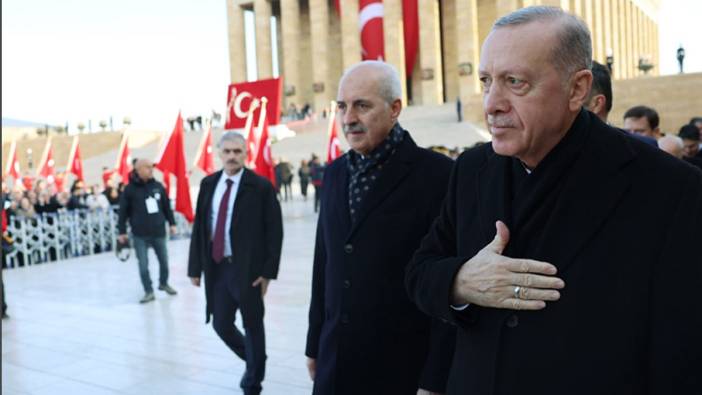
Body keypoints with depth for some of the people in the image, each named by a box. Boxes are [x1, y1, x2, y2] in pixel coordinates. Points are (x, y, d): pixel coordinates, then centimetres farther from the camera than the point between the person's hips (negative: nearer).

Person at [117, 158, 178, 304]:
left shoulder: (158, 186, 2)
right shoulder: (130, 189, -8)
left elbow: (166, 206, 10)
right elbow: (123, 212, -4)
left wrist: (172, 223, 13)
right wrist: (122, 231, -2)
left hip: (159, 231, 3)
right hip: (140, 234, -3)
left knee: (164, 260, 13)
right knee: (143, 265, 0)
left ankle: (164, 283, 37)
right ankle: (149, 291, 14)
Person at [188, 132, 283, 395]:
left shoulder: (261, 186, -8)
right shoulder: (208, 184, 7)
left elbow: (274, 231, -8)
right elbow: (199, 226, 9)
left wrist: (267, 271, -13)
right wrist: (195, 267, 5)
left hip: (248, 269, -4)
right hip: (217, 267, 4)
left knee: (253, 326, 9)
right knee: (221, 324, 9)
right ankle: (253, 362, 37)